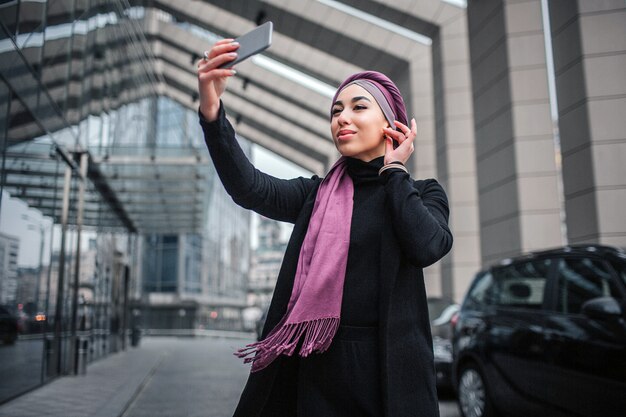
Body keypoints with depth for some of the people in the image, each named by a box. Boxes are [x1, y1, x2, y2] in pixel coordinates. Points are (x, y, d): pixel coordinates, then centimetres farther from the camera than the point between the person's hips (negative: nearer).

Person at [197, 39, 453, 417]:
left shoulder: (424, 193, 5)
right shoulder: (316, 193, 7)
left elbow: (427, 246, -17)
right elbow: (250, 188, -11)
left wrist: (394, 170, -4)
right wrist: (212, 110, -25)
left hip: (387, 366, -1)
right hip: (317, 366, 2)